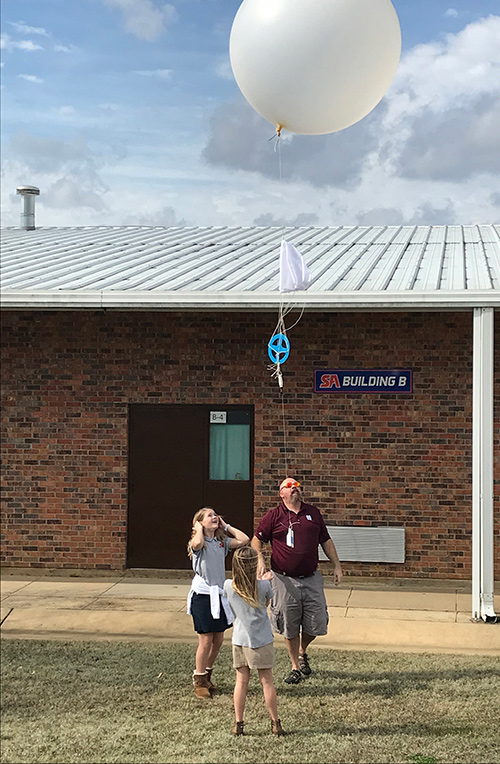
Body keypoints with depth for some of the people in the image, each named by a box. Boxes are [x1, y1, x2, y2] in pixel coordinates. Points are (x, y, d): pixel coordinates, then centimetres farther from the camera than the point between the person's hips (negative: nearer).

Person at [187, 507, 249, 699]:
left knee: (218, 640, 11)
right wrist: (199, 528, -15)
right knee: (206, 641, -3)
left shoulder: (222, 542, 9)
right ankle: (199, 682, 11)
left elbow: (244, 540, -3)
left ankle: (206, 675, 30)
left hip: (219, 595, 6)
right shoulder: (198, 542, -8)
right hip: (203, 595, -6)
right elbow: (197, 543, -34)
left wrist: (226, 526, 3)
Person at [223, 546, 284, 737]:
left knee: (241, 681, 10)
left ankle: (238, 723, 13)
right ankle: (275, 723, 16)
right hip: (262, 641, -2)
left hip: (239, 640, 2)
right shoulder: (264, 586, -17)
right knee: (267, 681, 8)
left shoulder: (229, 586, -10)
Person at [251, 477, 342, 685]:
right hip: (285, 580, -2)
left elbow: (326, 541, 17)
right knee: (289, 626, 5)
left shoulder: (313, 513, 10)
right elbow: (257, 540, 4)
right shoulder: (273, 516, 0)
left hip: (311, 578, 3)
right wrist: (259, 559, -14)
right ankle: (295, 667, 23)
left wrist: (337, 566, 14)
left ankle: (302, 653, 34)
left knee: (317, 625, 4)